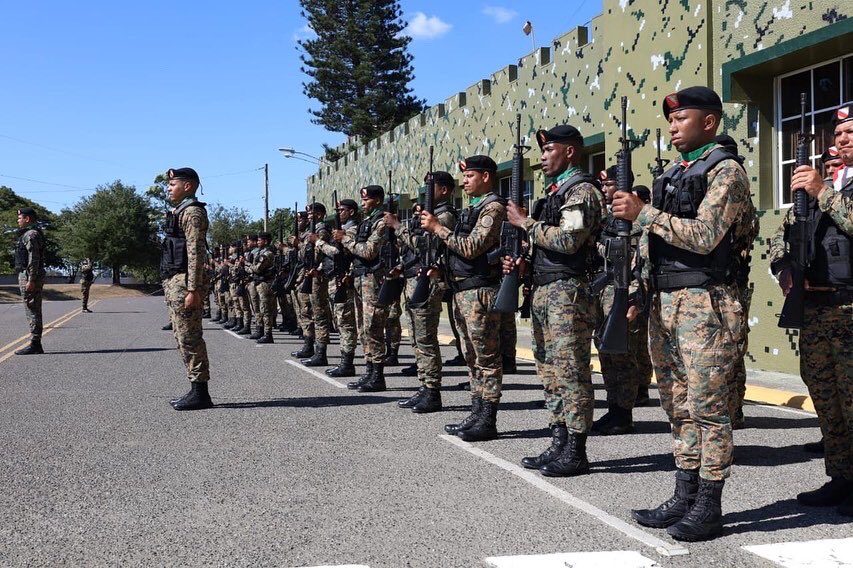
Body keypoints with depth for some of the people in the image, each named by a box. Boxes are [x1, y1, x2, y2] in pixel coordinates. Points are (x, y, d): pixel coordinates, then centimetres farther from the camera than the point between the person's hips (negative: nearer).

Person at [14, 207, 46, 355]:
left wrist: (31, 280, -24)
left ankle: (34, 345, -9)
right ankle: (36, 345, 13)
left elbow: (33, 259, -20)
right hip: (27, 277, 11)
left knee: (32, 311, -9)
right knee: (33, 311, 10)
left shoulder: (31, 234, -12)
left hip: (29, 277, -11)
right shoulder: (30, 234, 21)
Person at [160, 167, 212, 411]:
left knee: (189, 338, -8)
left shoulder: (192, 212, -12)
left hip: (184, 282, -11)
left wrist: (193, 290, -24)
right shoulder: (179, 212, 20)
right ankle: (196, 390, 18)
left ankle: (200, 393, -4)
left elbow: (196, 253, -19)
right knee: (183, 338, 12)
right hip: (174, 281, 11)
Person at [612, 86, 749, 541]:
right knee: (678, 404, 11)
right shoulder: (670, 176, 19)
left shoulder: (726, 171, -5)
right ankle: (685, 498, 20)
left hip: (704, 303, -8)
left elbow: (703, 236, -18)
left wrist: (643, 213, -16)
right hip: (664, 300, 8)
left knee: (707, 405, -4)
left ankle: (708, 508, 5)